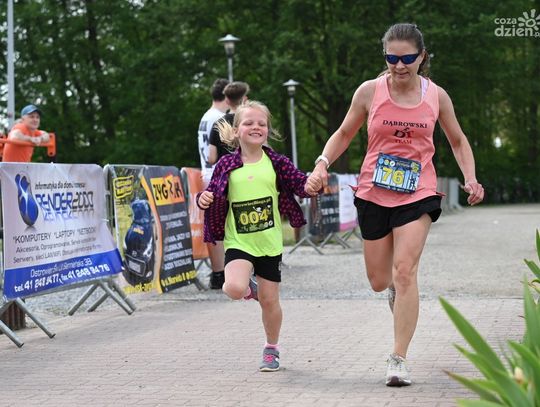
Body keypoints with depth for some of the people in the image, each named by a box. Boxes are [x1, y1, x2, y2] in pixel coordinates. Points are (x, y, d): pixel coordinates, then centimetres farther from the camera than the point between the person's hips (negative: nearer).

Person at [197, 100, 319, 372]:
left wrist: (311, 185, -22)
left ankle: (271, 349, 30)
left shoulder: (276, 162, -1)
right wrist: (204, 200, -17)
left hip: (269, 243, 1)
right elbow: (213, 193, 5)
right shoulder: (226, 165, -1)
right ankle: (249, 286, 14)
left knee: (269, 300, 6)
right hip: (238, 242, -1)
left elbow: (300, 184, 0)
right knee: (234, 288, -25)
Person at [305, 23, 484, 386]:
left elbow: (458, 141, 12)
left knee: (405, 271, -16)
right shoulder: (370, 91, -4)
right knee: (379, 281, 9)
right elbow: (345, 133, 8)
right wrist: (323, 162, -10)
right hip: (374, 194, 1)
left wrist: (471, 179, -2)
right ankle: (396, 288, 49)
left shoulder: (436, 96, -1)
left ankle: (399, 360, -10)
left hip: (418, 194, -1)